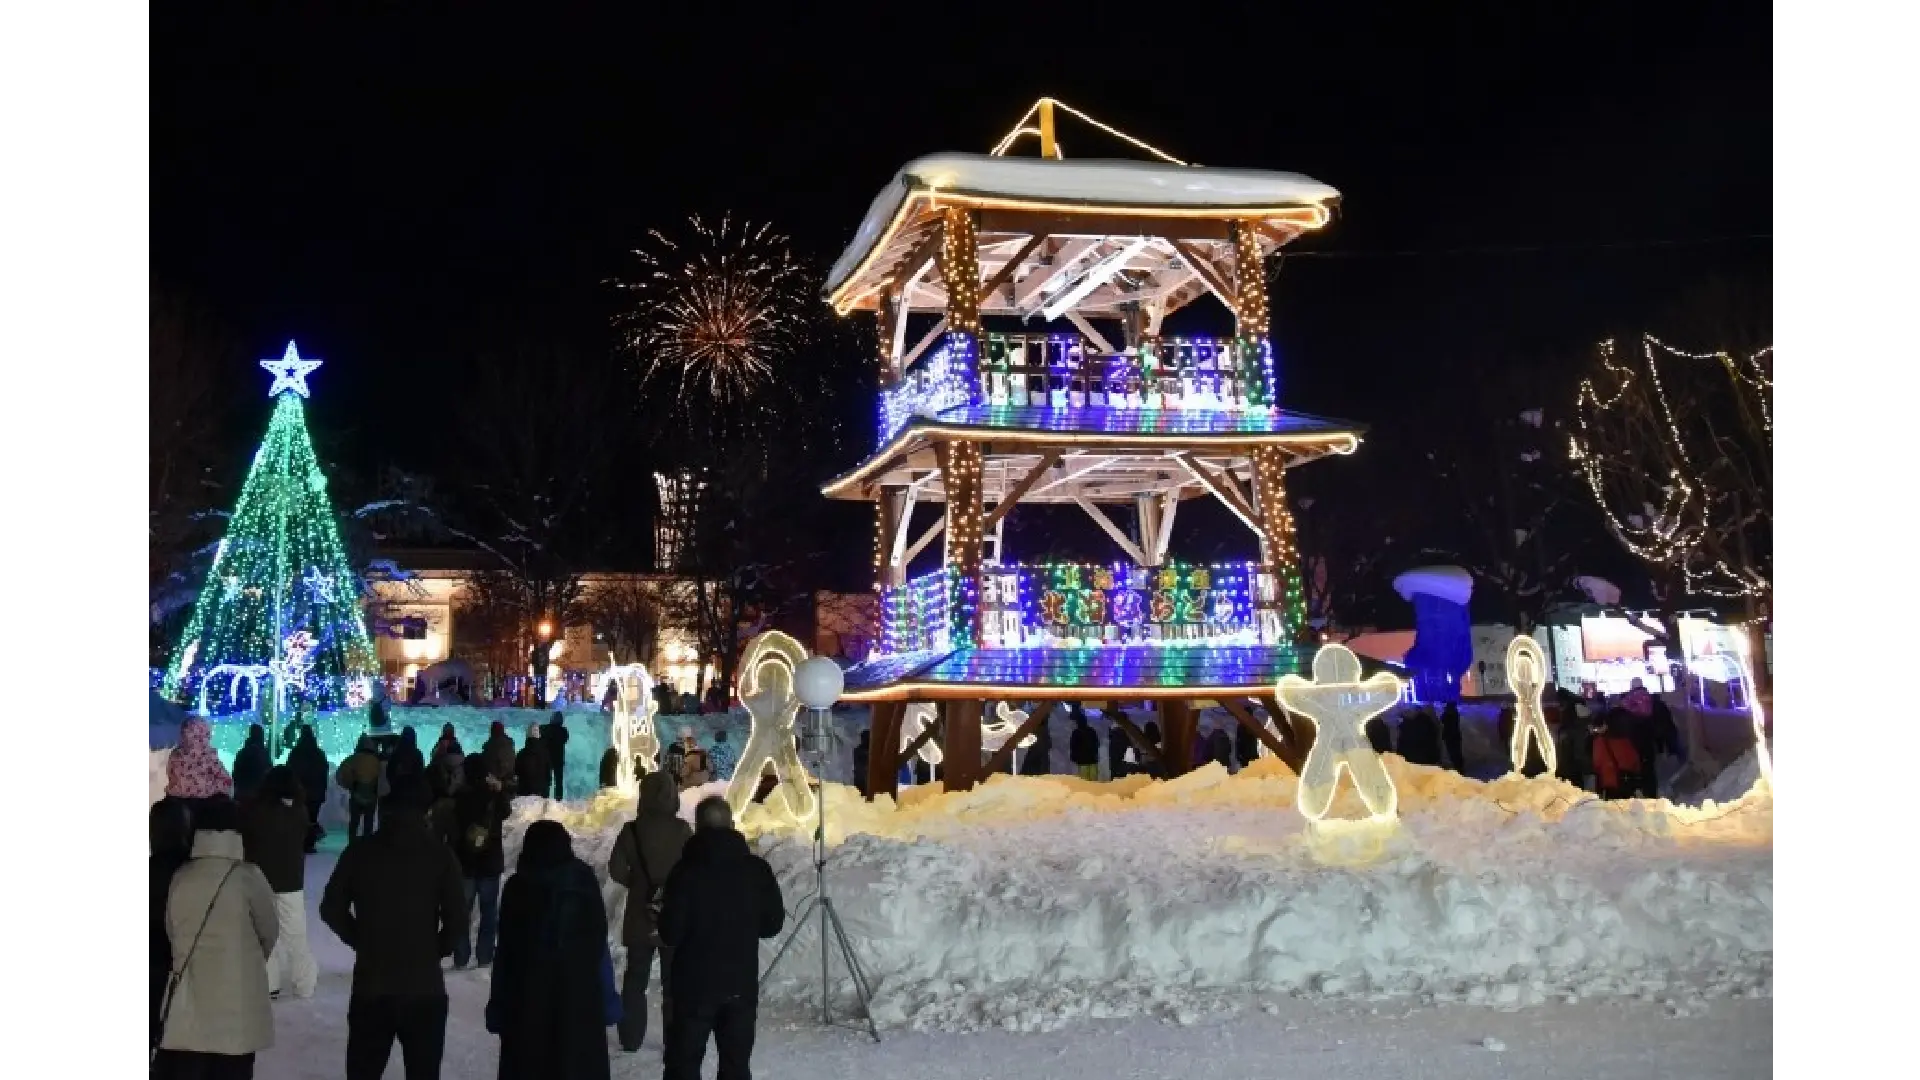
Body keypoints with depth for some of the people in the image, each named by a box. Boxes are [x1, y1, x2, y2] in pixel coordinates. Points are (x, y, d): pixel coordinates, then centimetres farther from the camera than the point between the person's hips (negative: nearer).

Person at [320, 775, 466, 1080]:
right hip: (424, 987, -1)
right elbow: (456, 920, -10)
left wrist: (361, 942, 15)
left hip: (371, 985, 2)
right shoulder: (440, 855, -6)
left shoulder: (359, 852, -1)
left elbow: (331, 909, 2)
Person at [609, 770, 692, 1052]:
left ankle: (631, 1038, 20)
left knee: (635, 978, 15)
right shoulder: (683, 830, -9)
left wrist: (637, 883, 6)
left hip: (641, 914, 0)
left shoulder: (633, 829, -11)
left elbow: (616, 869, -12)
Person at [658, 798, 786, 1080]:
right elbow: (773, 924, 4)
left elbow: (670, 933, -13)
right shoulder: (758, 869, -4)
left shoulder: (686, 871, -15)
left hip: (694, 984, -3)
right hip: (743, 984, 3)